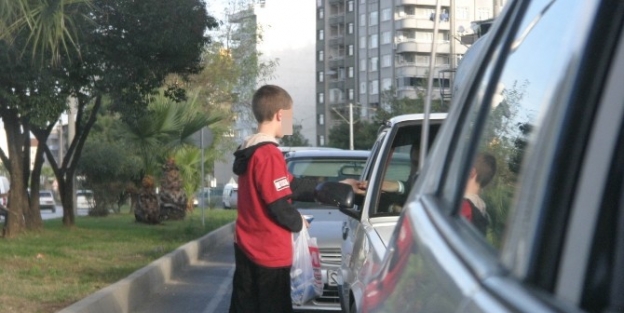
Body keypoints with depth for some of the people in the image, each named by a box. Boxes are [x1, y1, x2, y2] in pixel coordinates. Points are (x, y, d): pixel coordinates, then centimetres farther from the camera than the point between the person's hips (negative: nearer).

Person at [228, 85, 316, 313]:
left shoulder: (249, 151, 11)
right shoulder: (270, 155, -19)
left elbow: (291, 186, 12)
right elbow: (279, 205, -21)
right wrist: (298, 223, 0)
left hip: (246, 248, 9)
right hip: (269, 252, -9)